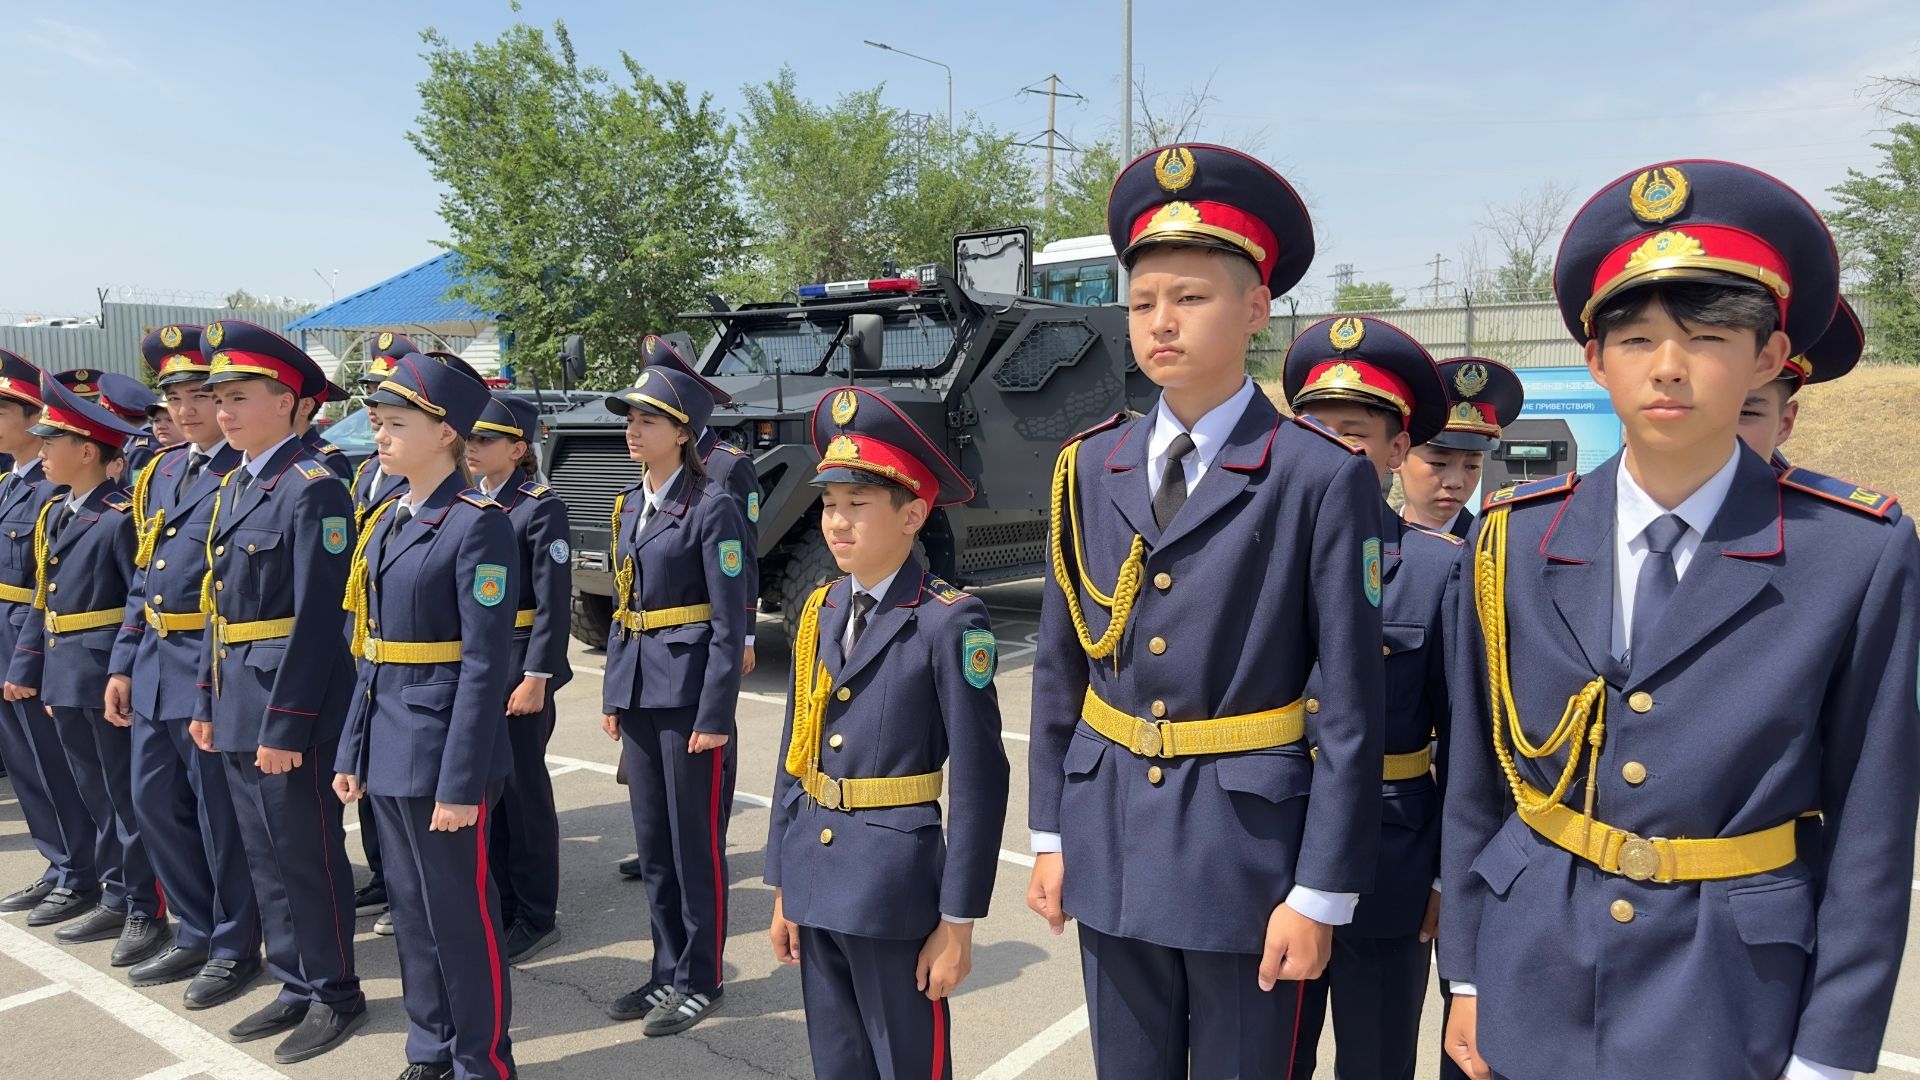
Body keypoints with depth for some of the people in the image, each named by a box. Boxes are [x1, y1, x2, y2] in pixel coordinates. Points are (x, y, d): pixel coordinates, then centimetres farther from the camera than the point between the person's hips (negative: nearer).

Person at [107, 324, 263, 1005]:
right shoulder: (159, 472, 13)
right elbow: (142, 575, 18)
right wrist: (123, 664, 13)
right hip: (154, 664, 8)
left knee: (220, 813, 2)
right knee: (155, 802, 16)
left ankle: (236, 948, 19)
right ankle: (197, 934, 31)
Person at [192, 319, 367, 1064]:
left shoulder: (312, 489, -15)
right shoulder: (233, 487, 12)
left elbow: (317, 620, -19)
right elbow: (221, 604, 16)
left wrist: (285, 726, -20)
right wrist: (209, 702, 14)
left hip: (291, 702, -9)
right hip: (238, 700, 9)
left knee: (306, 855, 3)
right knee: (264, 855, 16)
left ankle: (336, 996, 19)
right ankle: (295, 985, 31)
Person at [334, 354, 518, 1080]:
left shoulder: (478, 525, -15)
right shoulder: (387, 521, 10)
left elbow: (483, 664, -17)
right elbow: (370, 651, 14)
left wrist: (462, 781, -18)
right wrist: (352, 751, 13)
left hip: (441, 742, -8)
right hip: (387, 741, 8)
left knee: (460, 910, 4)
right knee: (409, 904, 17)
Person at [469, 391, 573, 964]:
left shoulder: (541, 507, -12)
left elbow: (553, 603, -15)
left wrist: (535, 678, -18)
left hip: (518, 667, -7)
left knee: (523, 789, 2)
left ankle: (536, 919, 16)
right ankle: (500, 905, 28)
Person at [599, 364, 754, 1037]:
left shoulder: (711, 508, -12)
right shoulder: (630, 506, 11)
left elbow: (730, 621, -14)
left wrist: (714, 715, -16)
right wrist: (613, 694, 13)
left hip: (689, 693, -7)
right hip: (638, 691, 8)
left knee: (696, 843, 4)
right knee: (652, 840, 15)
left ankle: (699, 980, 19)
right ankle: (668, 968, 29)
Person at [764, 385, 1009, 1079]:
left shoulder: (950, 622, -13)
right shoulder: (819, 613, 6)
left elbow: (979, 780, -12)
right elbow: (794, 754, 10)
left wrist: (957, 922, -10)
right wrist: (783, 889, 12)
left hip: (895, 890, -6)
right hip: (815, 882, 6)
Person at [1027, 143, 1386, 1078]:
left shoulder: (1321, 476, -10)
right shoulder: (1089, 469, 2)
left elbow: (1351, 709, -10)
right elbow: (1059, 669, 7)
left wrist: (1321, 894, -9)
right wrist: (1049, 835, 8)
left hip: (1245, 846, -4)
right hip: (1110, 843, 4)